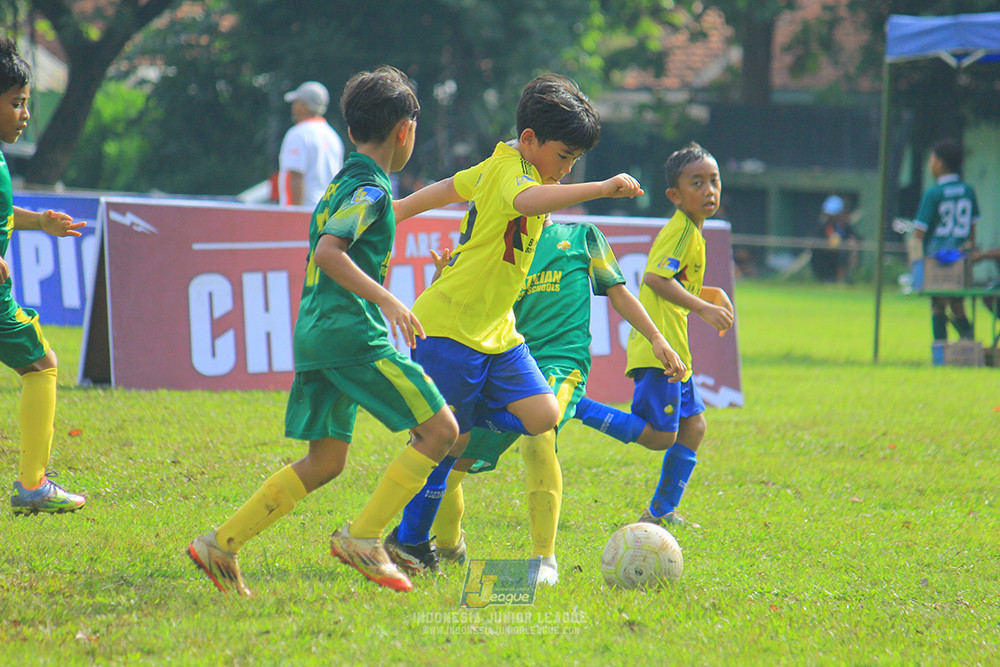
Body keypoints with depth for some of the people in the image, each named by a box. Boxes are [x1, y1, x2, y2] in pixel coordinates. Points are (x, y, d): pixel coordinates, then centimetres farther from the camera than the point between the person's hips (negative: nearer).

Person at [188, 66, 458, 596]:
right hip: (353, 333, -10)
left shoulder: (341, 185, 20)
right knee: (440, 429, -7)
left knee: (325, 460, 12)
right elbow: (328, 252, -21)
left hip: (315, 332, 10)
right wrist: (388, 300, -24)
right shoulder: (370, 190, -9)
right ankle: (363, 536, -11)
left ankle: (221, 545, 7)